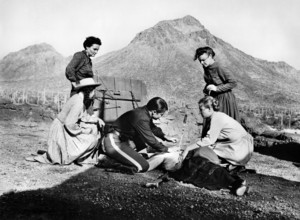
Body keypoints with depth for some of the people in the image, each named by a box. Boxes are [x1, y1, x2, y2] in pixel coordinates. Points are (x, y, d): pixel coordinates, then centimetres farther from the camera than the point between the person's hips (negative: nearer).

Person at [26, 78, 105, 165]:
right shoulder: (78, 103, -25)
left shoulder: (80, 99, 3)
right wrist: (81, 129, -13)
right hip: (61, 130, -9)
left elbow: (83, 117, 12)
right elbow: (69, 123, -27)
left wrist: (97, 119, 1)